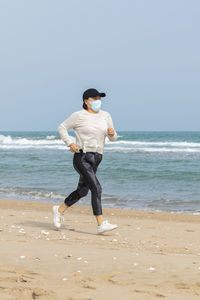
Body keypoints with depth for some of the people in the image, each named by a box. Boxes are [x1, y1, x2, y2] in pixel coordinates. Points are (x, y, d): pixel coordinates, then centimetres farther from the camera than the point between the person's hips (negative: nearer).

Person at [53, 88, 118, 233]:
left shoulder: (105, 116, 10)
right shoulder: (79, 115, -5)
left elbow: (113, 138, 13)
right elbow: (62, 127, 4)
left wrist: (112, 133, -10)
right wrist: (70, 143, -9)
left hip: (96, 158, 7)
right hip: (82, 157, -7)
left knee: (82, 191, 16)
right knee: (96, 188, -18)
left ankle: (59, 210, 36)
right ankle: (101, 223, -19)